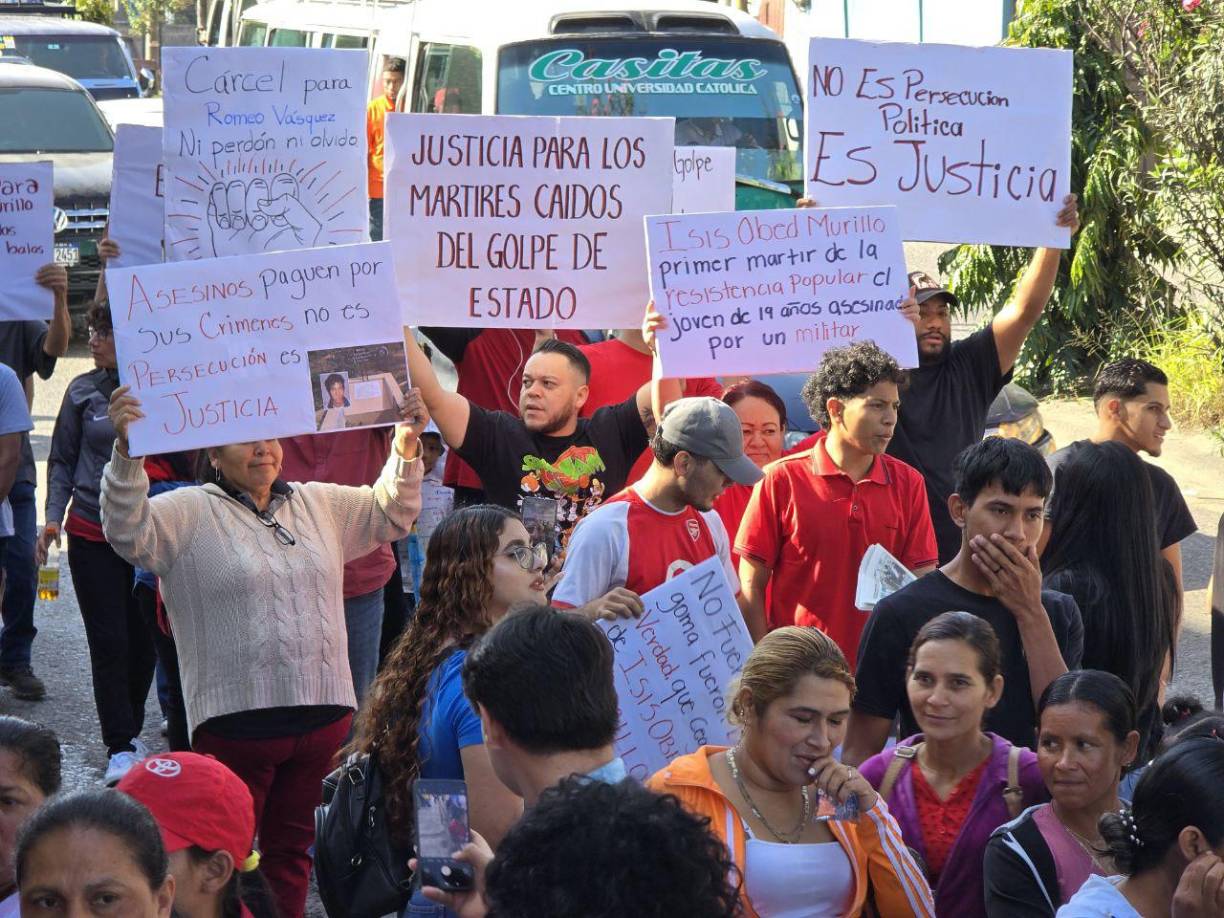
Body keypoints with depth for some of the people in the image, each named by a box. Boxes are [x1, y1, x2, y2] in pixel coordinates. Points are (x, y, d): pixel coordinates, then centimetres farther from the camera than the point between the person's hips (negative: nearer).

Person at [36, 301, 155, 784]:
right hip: (92, 534, 1)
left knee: (145, 639, 9)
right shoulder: (83, 391, 1)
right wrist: (53, 517, -2)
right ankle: (121, 747, 4)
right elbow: (63, 460, 8)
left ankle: (130, 729, 28)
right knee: (108, 641, -1)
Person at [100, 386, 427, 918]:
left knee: (293, 849, 16)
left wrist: (406, 445, 7)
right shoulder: (189, 513, -3)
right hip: (236, 720, -5)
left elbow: (391, 514, 22)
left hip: (323, 714, 5)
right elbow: (129, 530, -18)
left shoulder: (319, 505, 15)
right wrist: (126, 450, -32)